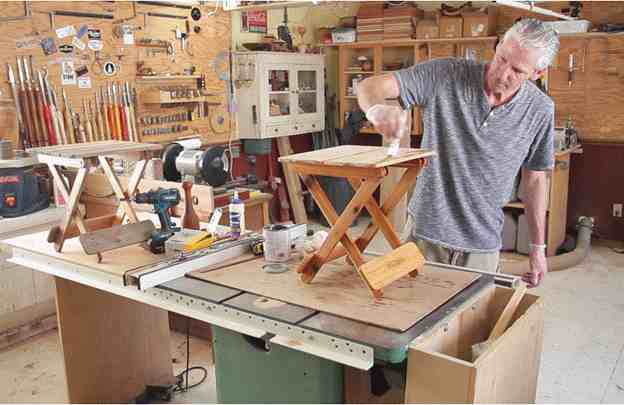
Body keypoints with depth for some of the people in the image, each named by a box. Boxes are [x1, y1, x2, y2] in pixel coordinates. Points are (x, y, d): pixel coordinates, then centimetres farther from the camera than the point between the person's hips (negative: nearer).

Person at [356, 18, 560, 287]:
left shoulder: (541, 111, -6)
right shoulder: (445, 75, -14)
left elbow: (535, 178, 5)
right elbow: (370, 86, -16)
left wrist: (537, 246, 8)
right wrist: (377, 110, -40)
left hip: (482, 243, 1)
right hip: (426, 229, -1)